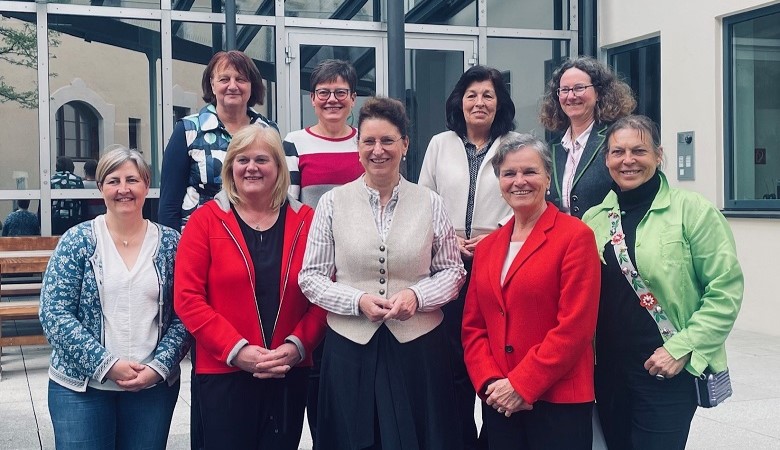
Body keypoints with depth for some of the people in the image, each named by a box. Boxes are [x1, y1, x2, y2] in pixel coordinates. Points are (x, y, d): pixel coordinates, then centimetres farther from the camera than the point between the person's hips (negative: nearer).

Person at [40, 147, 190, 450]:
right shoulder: (77, 241, -3)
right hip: (81, 386, -1)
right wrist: (107, 365, -15)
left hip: (154, 387, 2)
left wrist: (159, 367, -12)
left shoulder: (170, 243, 1)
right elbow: (54, 314, -8)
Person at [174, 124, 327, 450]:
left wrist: (297, 345, -10)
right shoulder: (206, 220, -1)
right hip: (223, 373, -2)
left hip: (290, 374, 2)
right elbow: (188, 298, -7)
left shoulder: (305, 220, 4)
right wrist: (236, 350, -14)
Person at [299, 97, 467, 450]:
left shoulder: (429, 203, 1)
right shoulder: (333, 202, 0)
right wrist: (358, 300, -13)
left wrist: (418, 295, -12)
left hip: (418, 345, 0)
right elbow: (310, 277, 1)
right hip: (351, 345, 0)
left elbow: (453, 271, 6)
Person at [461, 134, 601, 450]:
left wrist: (521, 385, -14)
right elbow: (473, 326, 10)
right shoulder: (486, 247, 11)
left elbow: (574, 327, -13)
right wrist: (490, 382, -5)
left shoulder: (575, 236, -6)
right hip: (498, 402, 5)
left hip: (559, 402, -5)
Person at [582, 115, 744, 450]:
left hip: (665, 372, -5)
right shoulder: (593, 219, 5)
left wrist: (682, 349, -16)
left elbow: (726, 289, -11)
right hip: (606, 371, 5)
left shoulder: (691, 210, -9)